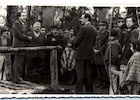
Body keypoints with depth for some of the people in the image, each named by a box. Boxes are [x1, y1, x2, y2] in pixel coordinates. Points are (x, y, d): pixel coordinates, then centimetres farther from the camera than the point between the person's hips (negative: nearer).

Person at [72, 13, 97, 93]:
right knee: (88, 74, 13)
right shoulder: (94, 29, 10)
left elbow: (75, 41, -12)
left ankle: (78, 91, -4)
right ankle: (90, 90, 17)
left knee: (80, 74, -5)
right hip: (90, 54, 7)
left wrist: (75, 47, 6)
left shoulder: (84, 28, -14)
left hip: (81, 54, -7)